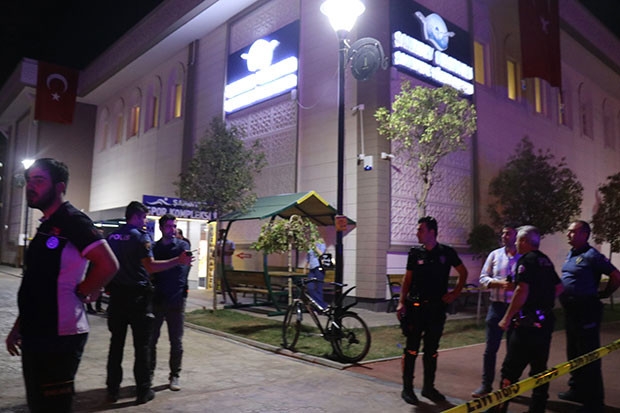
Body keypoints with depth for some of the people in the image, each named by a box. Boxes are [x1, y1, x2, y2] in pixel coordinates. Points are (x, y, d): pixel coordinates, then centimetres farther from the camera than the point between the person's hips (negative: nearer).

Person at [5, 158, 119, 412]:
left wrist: (81, 294, -12)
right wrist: (18, 327, 19)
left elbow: (108, 265, -26)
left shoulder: (71, 220, -15)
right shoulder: (47, 226, 14)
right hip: (36, 335, 9)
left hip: (59, 337, -9)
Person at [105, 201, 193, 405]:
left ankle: (112, 389, 18)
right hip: (137, 295, -6)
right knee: (142, 344, 2)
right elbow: (150, 266, -20)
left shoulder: (112, 237, 10)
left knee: (116, 342, 13)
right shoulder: (140, 236, -11)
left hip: (117, 295, 6)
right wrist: (178, 261, -19)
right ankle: (143, 391, 8)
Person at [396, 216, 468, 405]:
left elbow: (463, 273, 12)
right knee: (411, 349, 0)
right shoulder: (415, 253, 1)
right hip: (415, 306, -1)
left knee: (432, 350, 11)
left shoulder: (447, 253, 0)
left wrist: (455, 294, 4)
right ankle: (407, 388, 10)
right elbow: (407, 278, 4)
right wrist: (402, 302, -4)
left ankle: (429, 387, 24)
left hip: (437, 308, 1)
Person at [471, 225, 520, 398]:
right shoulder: (495, 254, 5)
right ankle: (486, 384, 15)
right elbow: (483, 278, 3)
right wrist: (499, 283, -14)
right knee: (491, 348, 4)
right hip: (496, 306, 1)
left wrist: (516, 286, -21)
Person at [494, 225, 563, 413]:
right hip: (545, 321, 9)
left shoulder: (526, 259, -12)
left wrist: (507, 318, -17)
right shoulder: (545, 260, 14)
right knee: (539, 368, 15)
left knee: (511, 369, -2)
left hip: (528, 322, -9)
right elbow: (559, 287, 22)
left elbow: (522, 290, -22)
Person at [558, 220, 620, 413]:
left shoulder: (591, 256, -14)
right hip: (570, 309, 9)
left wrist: (603, 295, -4)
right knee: (573, 352, 18)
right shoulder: (571, 254, 11)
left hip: (586, 310, -9)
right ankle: (577, 390, 32)